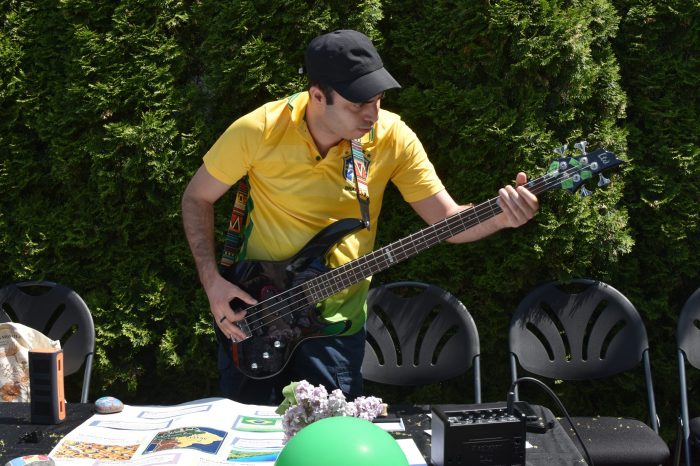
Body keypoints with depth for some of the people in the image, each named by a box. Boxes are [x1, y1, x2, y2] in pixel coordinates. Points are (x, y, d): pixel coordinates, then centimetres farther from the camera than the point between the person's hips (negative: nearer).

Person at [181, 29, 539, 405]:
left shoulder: (392, 137, -13)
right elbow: (197, 197, -3)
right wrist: (212, 281, -12)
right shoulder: (259, 131, -17)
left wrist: (501, 218, -31)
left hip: (334, 322, 0)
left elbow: (447, 220, -10)